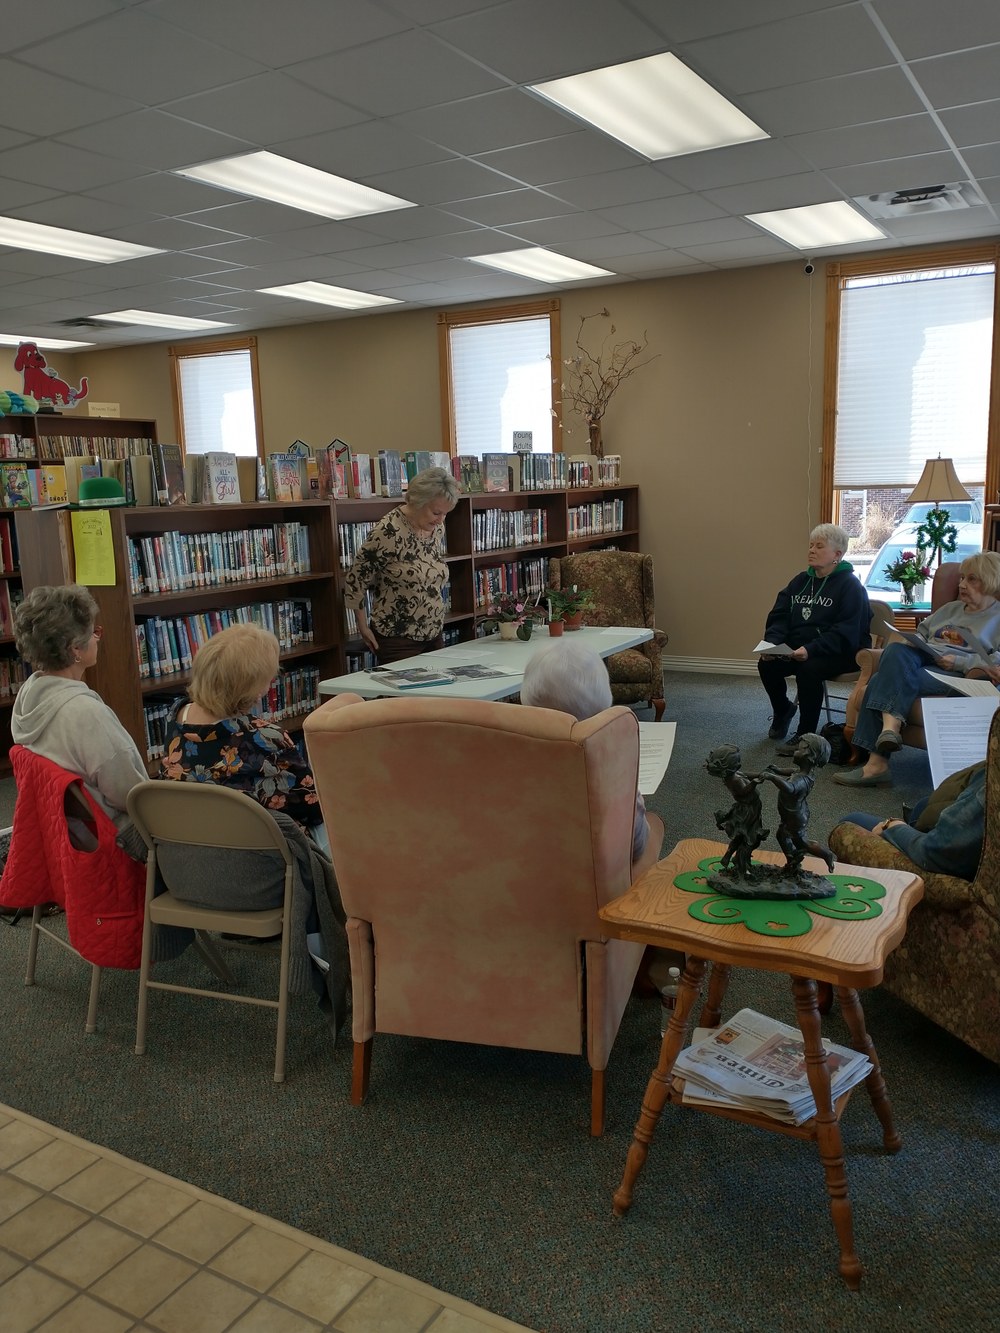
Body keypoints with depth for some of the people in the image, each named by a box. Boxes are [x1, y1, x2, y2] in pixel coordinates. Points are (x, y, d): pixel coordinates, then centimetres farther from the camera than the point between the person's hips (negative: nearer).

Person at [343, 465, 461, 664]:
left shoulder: (433, 529, 4)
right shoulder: (389, 531, -18)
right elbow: (357, 580, -11)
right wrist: (364, 628, -7)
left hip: (433, 636, 7)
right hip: (398, 640, -7)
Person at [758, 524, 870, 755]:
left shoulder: (850, 586, -9)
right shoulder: (800, 581, 12)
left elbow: (845, 634, -20)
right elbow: (779, 617, 7)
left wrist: (810, 649, -32)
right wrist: (771, 643, -14)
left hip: (839, 652, -6)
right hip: (798, 648, 6)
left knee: (809, 669, -34)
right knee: (766, 664, -17)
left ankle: (805, 735, -18)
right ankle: (782, 710, 14)